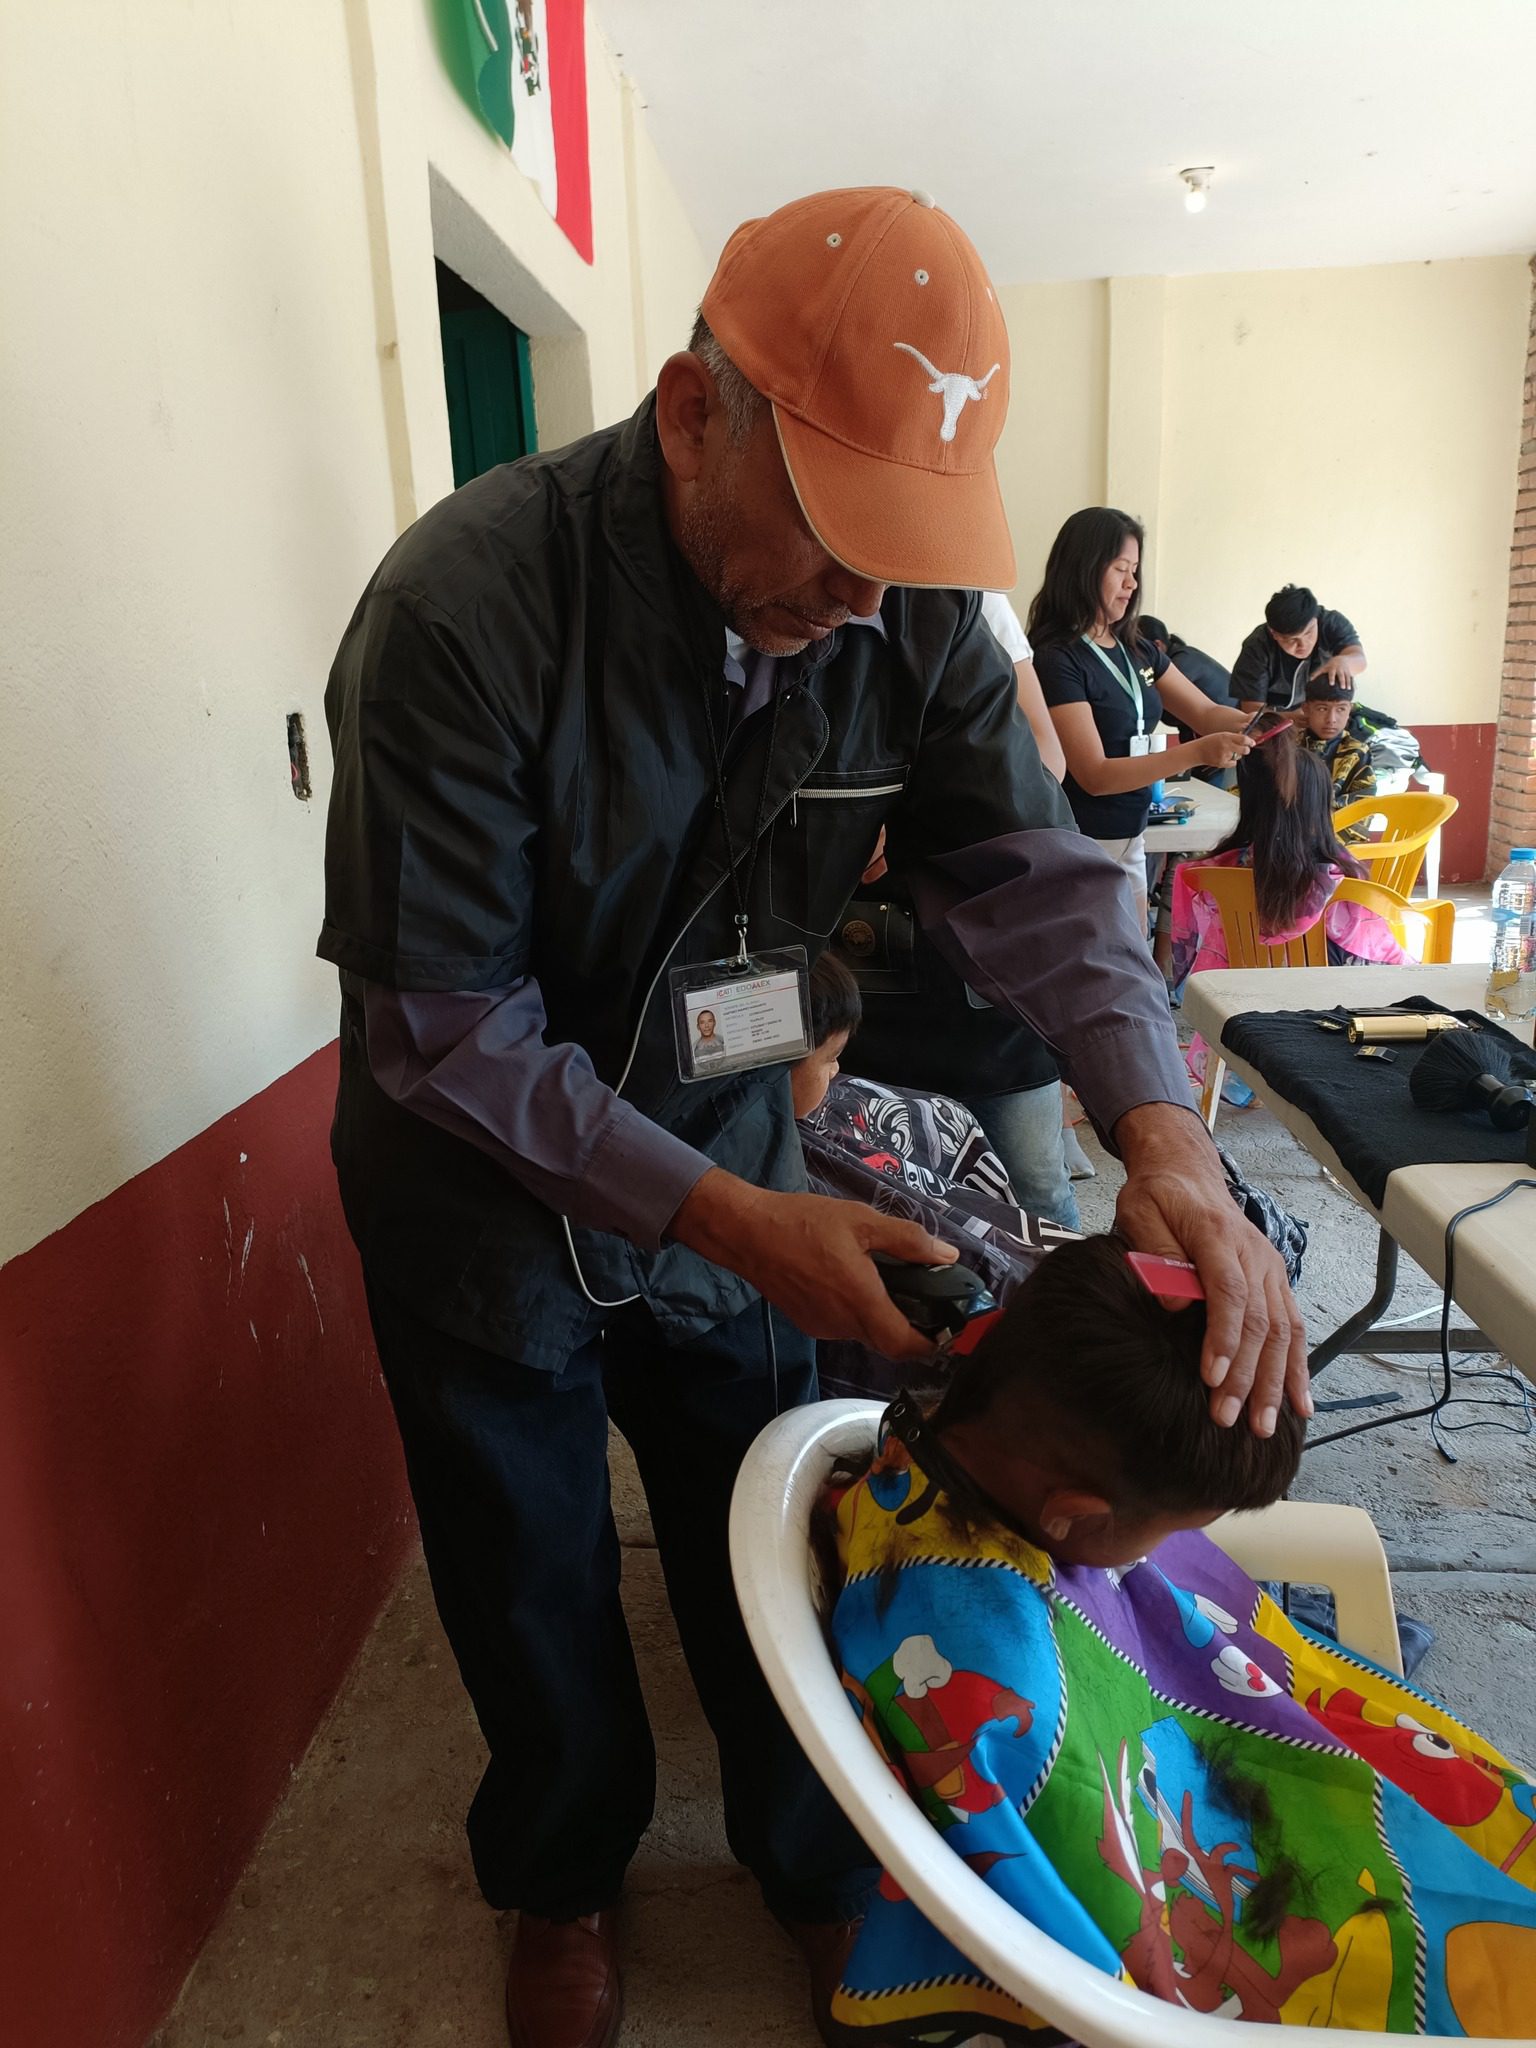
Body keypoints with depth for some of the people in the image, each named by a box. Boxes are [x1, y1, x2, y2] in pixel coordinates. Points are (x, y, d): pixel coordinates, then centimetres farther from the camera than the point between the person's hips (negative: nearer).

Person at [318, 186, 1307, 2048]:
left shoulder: (912, 611, -13)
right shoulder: (461, 608, -28)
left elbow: (1028, 867, -15)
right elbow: (442, 1026, -26)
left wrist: (1163, 1134, -33)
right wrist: (725, 1217, -32)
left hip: (729, 1163, 4)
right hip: (484, 1197, -3)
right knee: (531, 1594, 18)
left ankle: (815, 1861, 51)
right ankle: (562, 1877, 52)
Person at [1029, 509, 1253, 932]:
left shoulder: (1137, 651, 8)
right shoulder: (1057, 660, -16)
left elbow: (1207, 712, 12)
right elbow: (1095, 775, -22)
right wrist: (1198, 753, -28)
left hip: (1130, 841, 8)